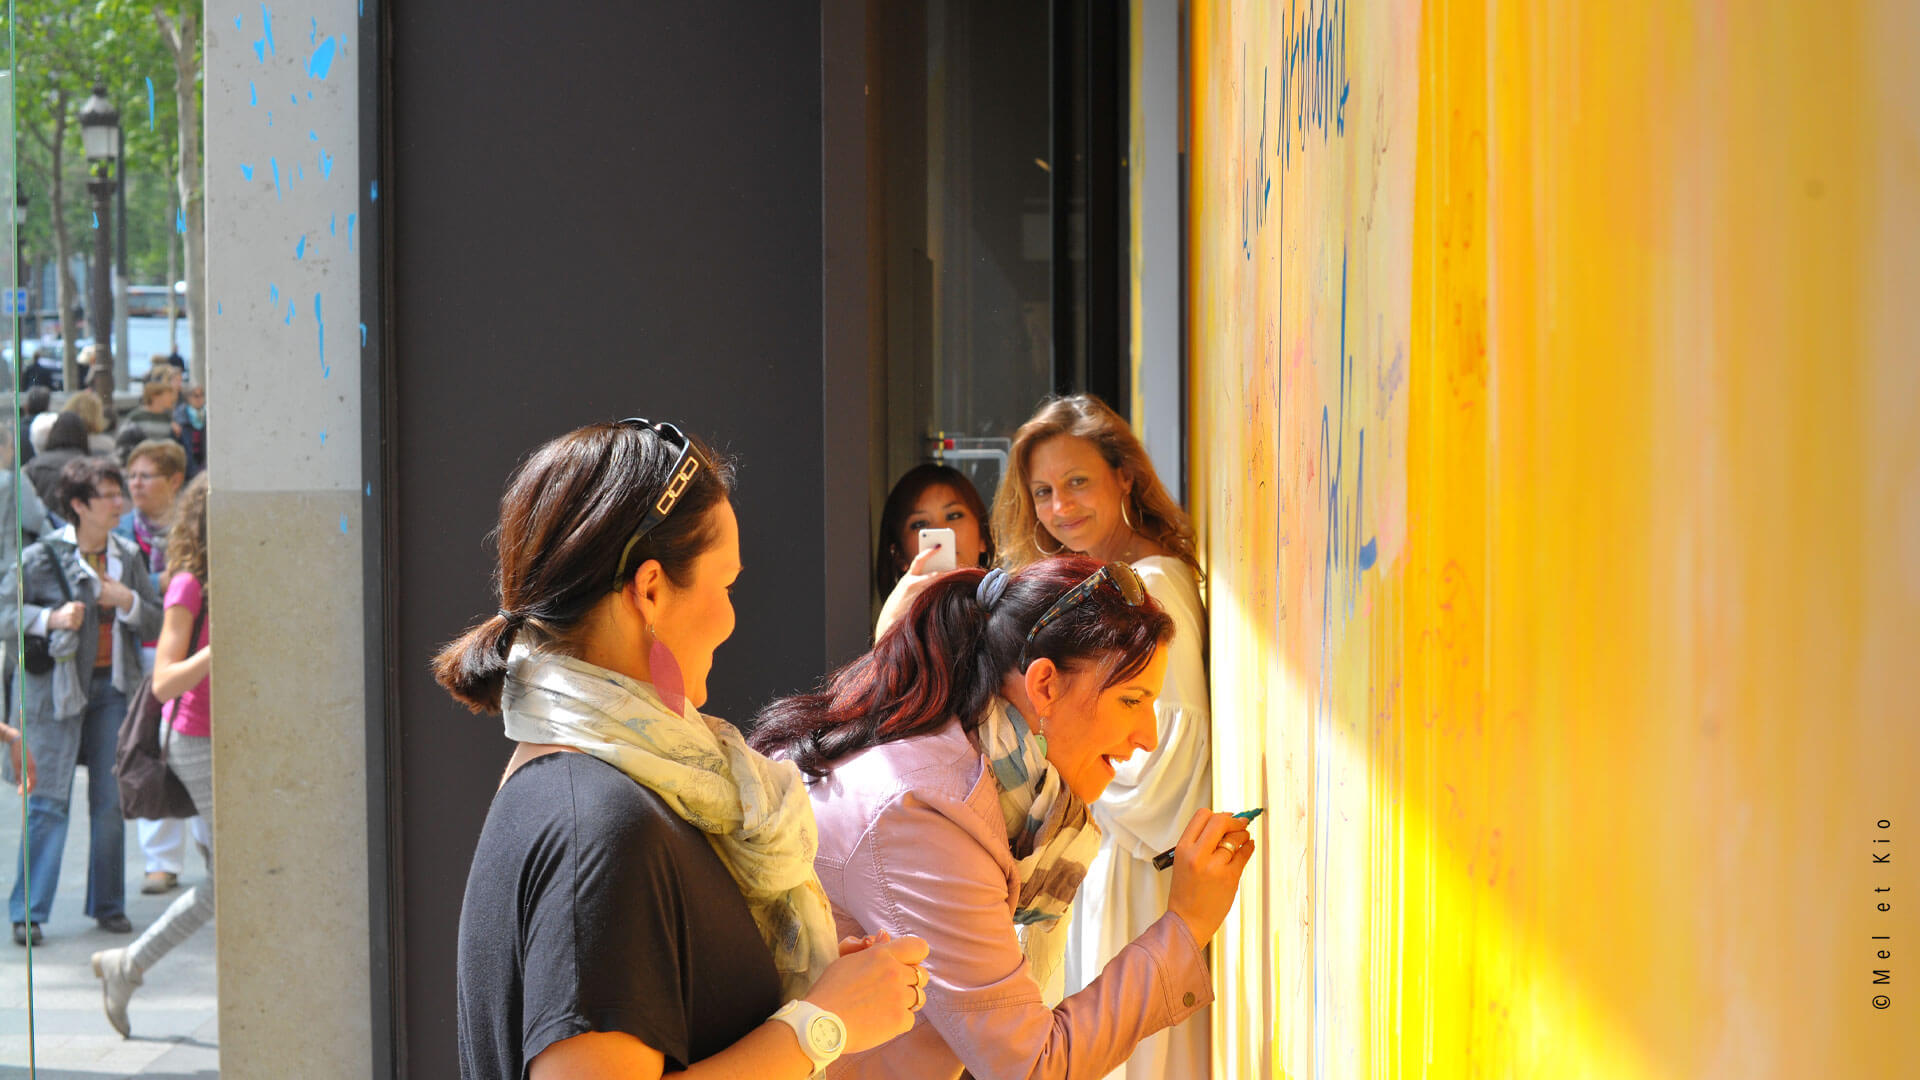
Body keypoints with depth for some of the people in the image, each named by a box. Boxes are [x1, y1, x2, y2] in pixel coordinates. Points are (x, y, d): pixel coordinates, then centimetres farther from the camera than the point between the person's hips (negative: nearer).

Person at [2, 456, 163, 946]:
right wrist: (50, 618, -20)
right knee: (49, 800, -6)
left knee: (110, 800, 6)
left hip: (113, 686, 5)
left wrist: (128, 601, -9)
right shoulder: (42, 556, -7)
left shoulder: (127, 556, 8)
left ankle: (108, 905, 18)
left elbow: (157, 622, 10)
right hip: (56, 685, -4)